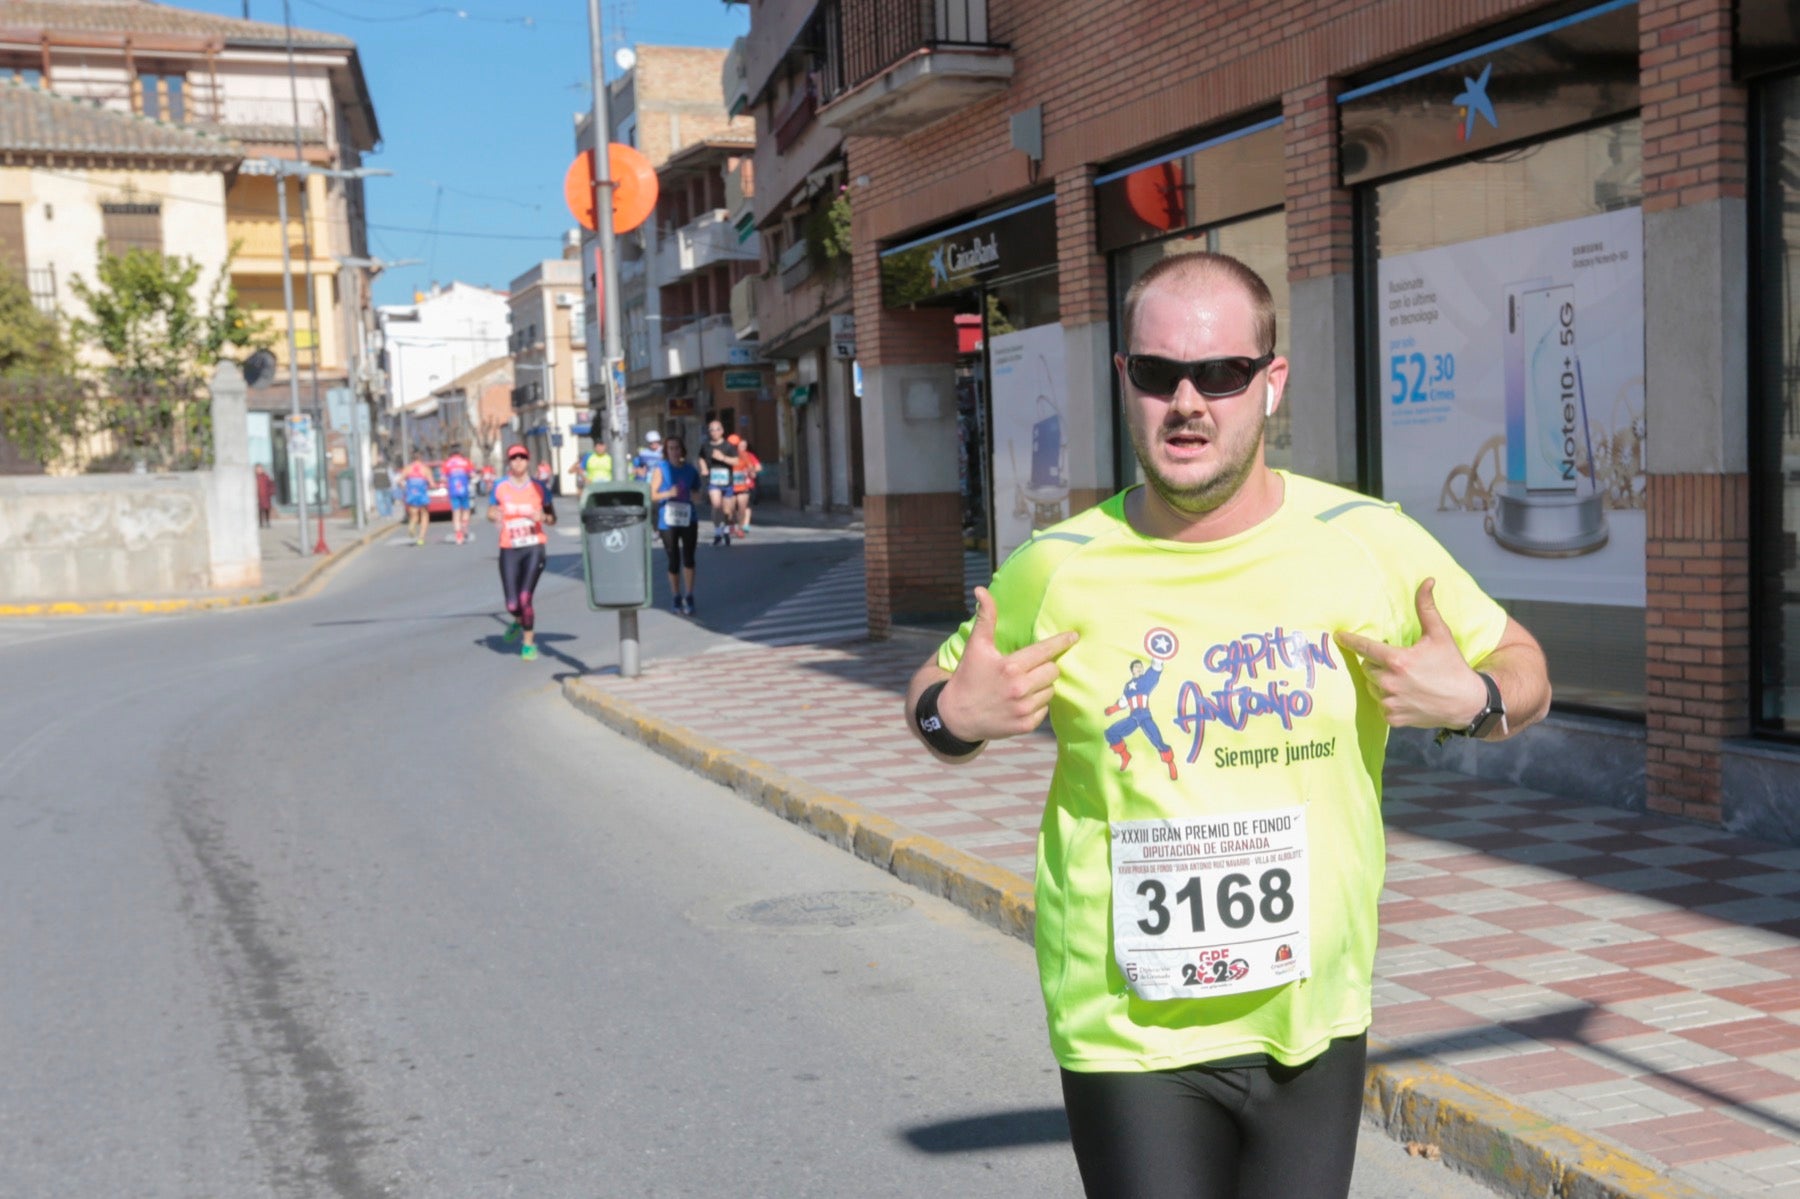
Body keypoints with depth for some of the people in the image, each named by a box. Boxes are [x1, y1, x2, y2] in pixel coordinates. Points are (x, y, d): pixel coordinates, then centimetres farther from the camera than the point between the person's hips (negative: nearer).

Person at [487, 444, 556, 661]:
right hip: (509, 550, 1)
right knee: (512, 604, -1)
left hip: (534, 547, -1)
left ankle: (529, 643, 8)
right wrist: (494, 516, -11)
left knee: (525, 598, -13)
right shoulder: (500, 488, 3)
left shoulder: (538, 487, 1)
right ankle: (519, 621, 38)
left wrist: (542, 517, -15)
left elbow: (552, 518, 7)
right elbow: (490, 514, 13)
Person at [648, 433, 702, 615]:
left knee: (688, 558, -1)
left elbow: (696, 491, 19)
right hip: (668, 521, -2)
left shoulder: (690, 469, 6)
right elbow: (653, 495, -7)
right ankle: (676, 599, 18)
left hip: (688, 520, 2)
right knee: (674, 560, 3)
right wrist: (669, 493, -24)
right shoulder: (660, 468, -3)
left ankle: (689, 597, 8)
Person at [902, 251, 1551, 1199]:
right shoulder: (1057, 571, -7)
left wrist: (1470, 700, -13)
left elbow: (1522, 670, 9)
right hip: (1130, 1039, -2)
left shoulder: (1371, 545, -5)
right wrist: (953, 717, -13)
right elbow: (938, 696, 9)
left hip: (1317, 1025, 2)